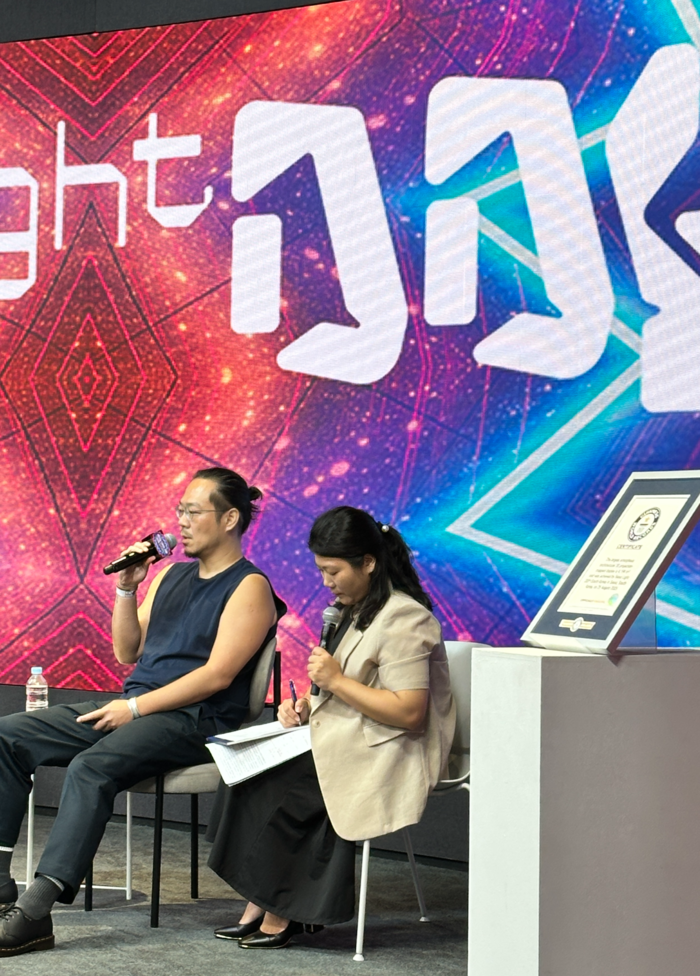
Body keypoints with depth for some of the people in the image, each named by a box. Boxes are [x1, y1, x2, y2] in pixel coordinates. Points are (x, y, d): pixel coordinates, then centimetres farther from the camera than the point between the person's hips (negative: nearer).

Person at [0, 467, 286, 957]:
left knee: (91, 766, -35)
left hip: (196, 721, -8)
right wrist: (127, 588, 6)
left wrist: (136, 707, -16)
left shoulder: (249, 587, -4)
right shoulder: (171, 575, 20)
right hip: (135, 707, 8)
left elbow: (218, 675, -14)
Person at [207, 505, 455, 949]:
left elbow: (409, 713, -22)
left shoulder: (404, 620, -15)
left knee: (277, 785, -21)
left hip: (384, 757, -9)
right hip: (345, 742, 9)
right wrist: (308, 704, 6)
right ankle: (259, 908, -13)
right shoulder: (357, 610, 16)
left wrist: (336, 681, -19)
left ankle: (280, 914, -8)